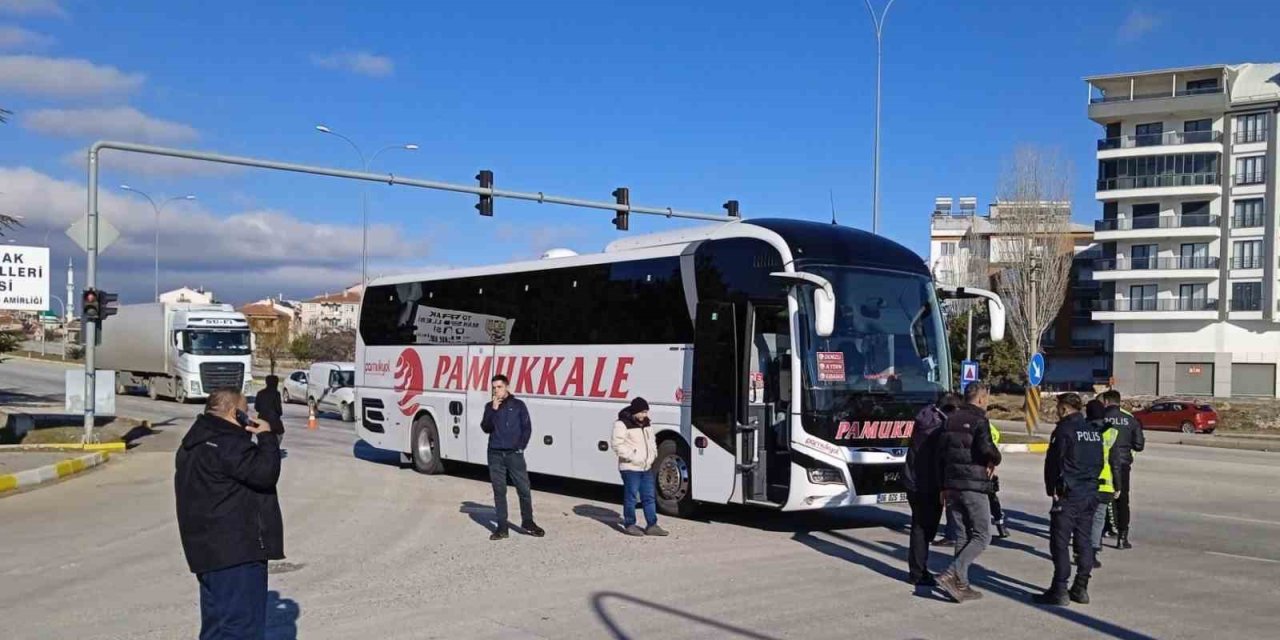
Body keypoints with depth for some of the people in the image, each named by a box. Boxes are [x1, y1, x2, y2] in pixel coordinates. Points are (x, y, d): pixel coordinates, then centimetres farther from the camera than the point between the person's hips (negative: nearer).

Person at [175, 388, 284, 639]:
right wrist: (267, 437, -9)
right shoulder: (226, 443, -17)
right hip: (237, 551, -11)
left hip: (211, 549, 11)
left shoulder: (197, 443, 17)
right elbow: (264, 472, -22)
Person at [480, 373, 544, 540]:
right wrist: (493, 409, -13)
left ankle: (528, 522, 15)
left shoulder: (518, 405, 2)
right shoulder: (490, 406, 8)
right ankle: (502, 527, 10)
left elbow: (527, 428, 2)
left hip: (514, 453, -2)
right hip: (495, 454, 2)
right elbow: (485, 428, -3)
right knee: (499, 491, 5)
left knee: (524, 488, -1)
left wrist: (520, 447, -6)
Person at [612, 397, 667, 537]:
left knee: (649, 497, 9)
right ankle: (629, 525, 12)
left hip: (647, 467, 8)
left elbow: (652, 441, 23)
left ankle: (652, 525, 15)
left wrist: (653, 456, 7)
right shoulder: (622, 424, -12)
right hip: (630, 468, -8)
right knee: (631, 497, 0)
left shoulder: (646, 423, 13)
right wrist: (633, 457, -20)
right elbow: (618, 446, -16)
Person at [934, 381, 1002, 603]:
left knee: (962, 536, 13)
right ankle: (951, 575, -13)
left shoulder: (951, 419, 13)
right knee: (982, 536, -1)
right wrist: (994, 460, -3)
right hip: (974, 486, -7)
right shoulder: (979, 420, -10)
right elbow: (986, 447, -26)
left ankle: (961, 585, 14)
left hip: (952, 485, 7)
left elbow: (940, 452, 14)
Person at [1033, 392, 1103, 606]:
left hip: (1068, 495, -8)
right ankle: (1081, 589, 16)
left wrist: (1052, 489, -2)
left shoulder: (1064, 429, -11)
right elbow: (1099, 462, 16)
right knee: (1084, 542, 12)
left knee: (1060, 543, -3)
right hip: (1090, 495, 8)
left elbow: (1053, 462, -13)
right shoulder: (1094, 431, 12)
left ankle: (1059, 591, -4)